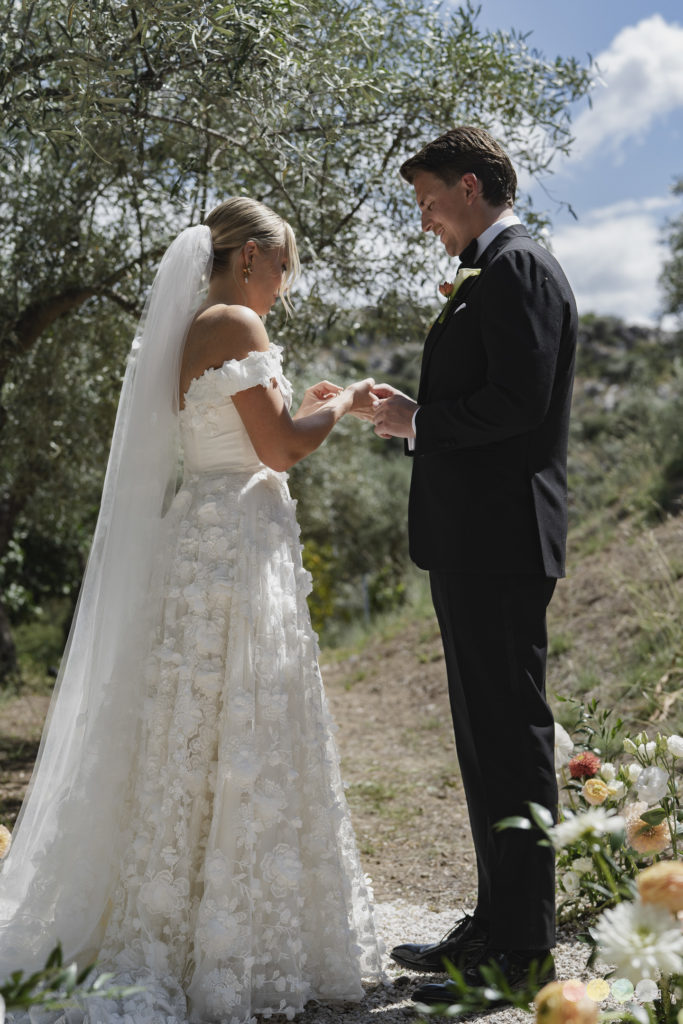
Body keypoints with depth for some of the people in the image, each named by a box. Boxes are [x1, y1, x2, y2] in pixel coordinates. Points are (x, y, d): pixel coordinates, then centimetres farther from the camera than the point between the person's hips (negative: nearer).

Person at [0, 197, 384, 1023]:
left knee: (196, 746, 13)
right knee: (239, 746, -4)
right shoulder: (234, 325, -11)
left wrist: (303, 410, 22)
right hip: (235, 545, -10)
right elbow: (279, 447, -13)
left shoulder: (193, 328, 18)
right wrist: (342, 404, 2)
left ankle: (167, 941, 23)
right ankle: (230, 953, 5)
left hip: (205, 544, 10)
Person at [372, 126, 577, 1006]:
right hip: (476, 541, 11)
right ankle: (497, 923, 26)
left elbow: (519, 400, -21)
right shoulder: (491, 273, 22)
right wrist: (417, 414, 11)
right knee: (487, 735, 15)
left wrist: (419, 423, -9)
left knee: (511, 737, -5)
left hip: (499, 540, -11)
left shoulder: (517, 268, -10)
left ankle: (521, 949, 5)